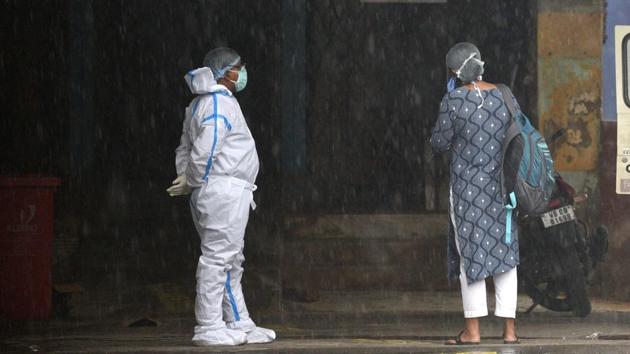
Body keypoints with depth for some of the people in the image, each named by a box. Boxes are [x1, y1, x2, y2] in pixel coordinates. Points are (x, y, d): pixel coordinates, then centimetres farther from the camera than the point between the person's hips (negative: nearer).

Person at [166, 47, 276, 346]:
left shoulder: (201, 104, 19)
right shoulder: (221, 104, -13)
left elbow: (185, 149, 19)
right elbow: (203, 151, -21)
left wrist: (187, 180, 6)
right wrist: (191, 183, -8)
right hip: (224, 189, -11)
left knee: (232, 262, 14)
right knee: (217, 258, -9)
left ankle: (239, 324, 19)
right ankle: (209, 328, -10)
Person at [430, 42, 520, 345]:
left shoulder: (453, 100, -12)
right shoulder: (504, 97, 1)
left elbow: (439, 144, -5)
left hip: (467, 184, -4)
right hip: (501, 183, 4)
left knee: (470, 252, 2)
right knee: (504, 252, 8)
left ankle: (472, 329, 1)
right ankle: (509, 329, 6)